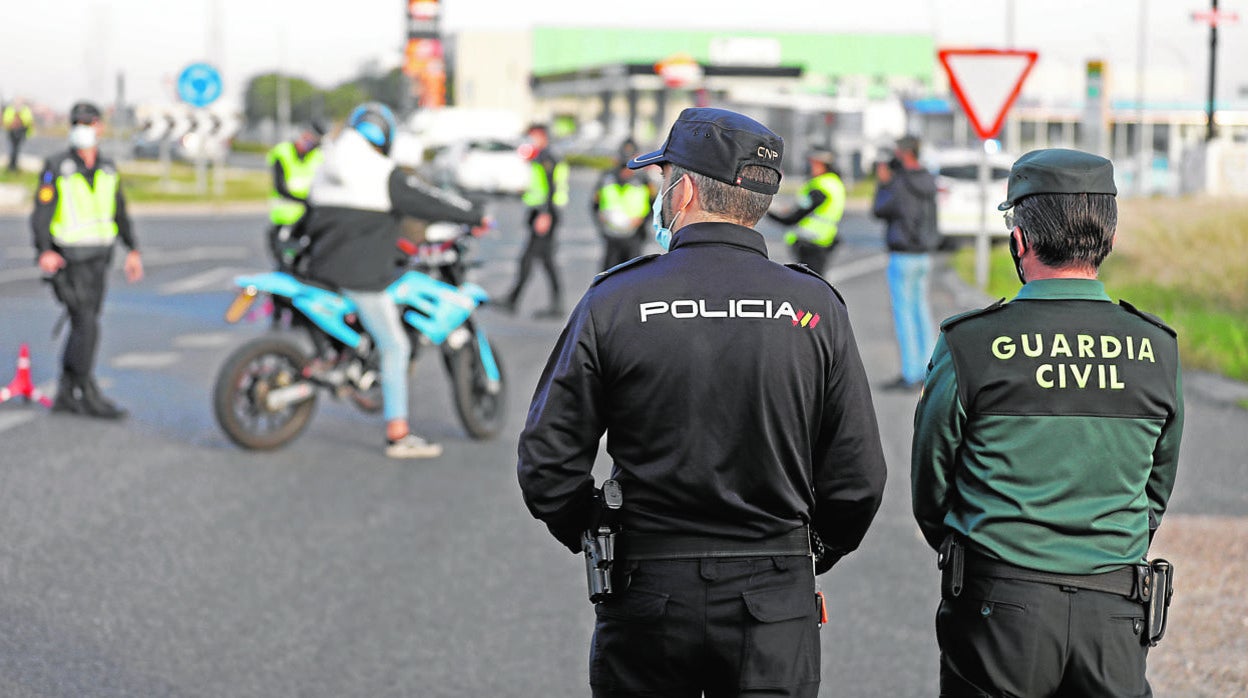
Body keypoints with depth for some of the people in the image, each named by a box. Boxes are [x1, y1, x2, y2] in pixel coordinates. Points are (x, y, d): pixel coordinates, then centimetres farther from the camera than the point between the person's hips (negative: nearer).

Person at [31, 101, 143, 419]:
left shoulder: (108, 169, 9)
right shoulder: (56, 169, -8)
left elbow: (119, 212, 19)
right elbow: (41, 214, -12)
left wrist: (133, 249, 11)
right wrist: (44, 252, -28)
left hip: (98, 258, 6)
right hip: (68, 259, -6)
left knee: (84, 328, 8)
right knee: (86, 325, -13)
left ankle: (66, 395, 15)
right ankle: (89, 395, -6)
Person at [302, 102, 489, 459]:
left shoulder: (325, 171, 12)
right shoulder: (385, 175, -11)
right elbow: (429, 202, -8)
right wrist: (476, 216, 5)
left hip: (323, 265, 8)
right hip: (360, 274, -8)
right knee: (394, 346, -2)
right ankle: (398, 434, -5)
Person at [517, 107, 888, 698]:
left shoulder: (613, 303, -6)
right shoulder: (815, 308, -2)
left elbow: (546, 467, -4)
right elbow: (857, 478, -2)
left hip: (646, 599, -1)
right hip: (775, 606, 1)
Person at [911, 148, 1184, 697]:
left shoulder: (968, 344, -9)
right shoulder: (1156, 348, 0)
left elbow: (930, 488, 2)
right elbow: (1157, 491, 11)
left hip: (998, 612, -2)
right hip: (1115, 617, 2)